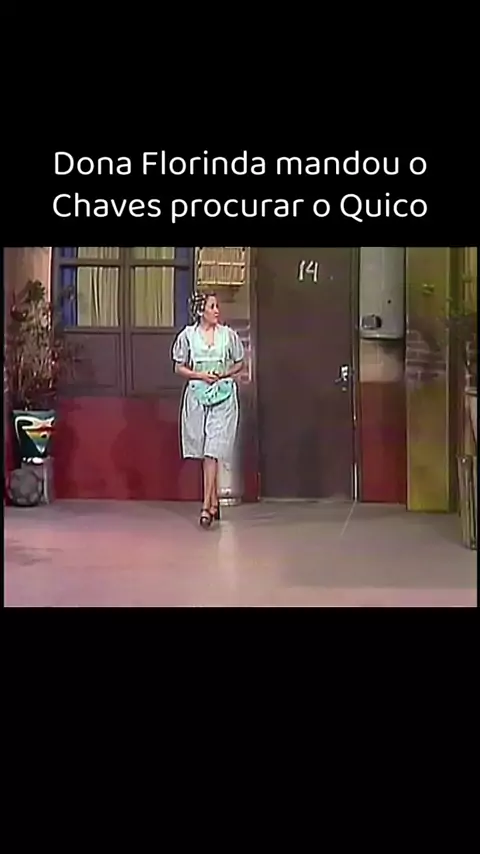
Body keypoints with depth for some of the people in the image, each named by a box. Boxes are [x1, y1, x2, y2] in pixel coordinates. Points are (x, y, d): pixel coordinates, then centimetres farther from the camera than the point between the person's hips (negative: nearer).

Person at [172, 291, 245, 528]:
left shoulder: (228, 334, 2)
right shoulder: (188, 335, 1)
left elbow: (239, 363, 12)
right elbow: (179, 367, 6)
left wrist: (224, 374, -7)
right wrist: (200, 375, -10)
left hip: (223, 396, -1)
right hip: (197, 395, 2)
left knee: (213, 451, -11)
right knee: (204, 453, 7)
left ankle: (206, 506, -12)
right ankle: (214, 503, 19)